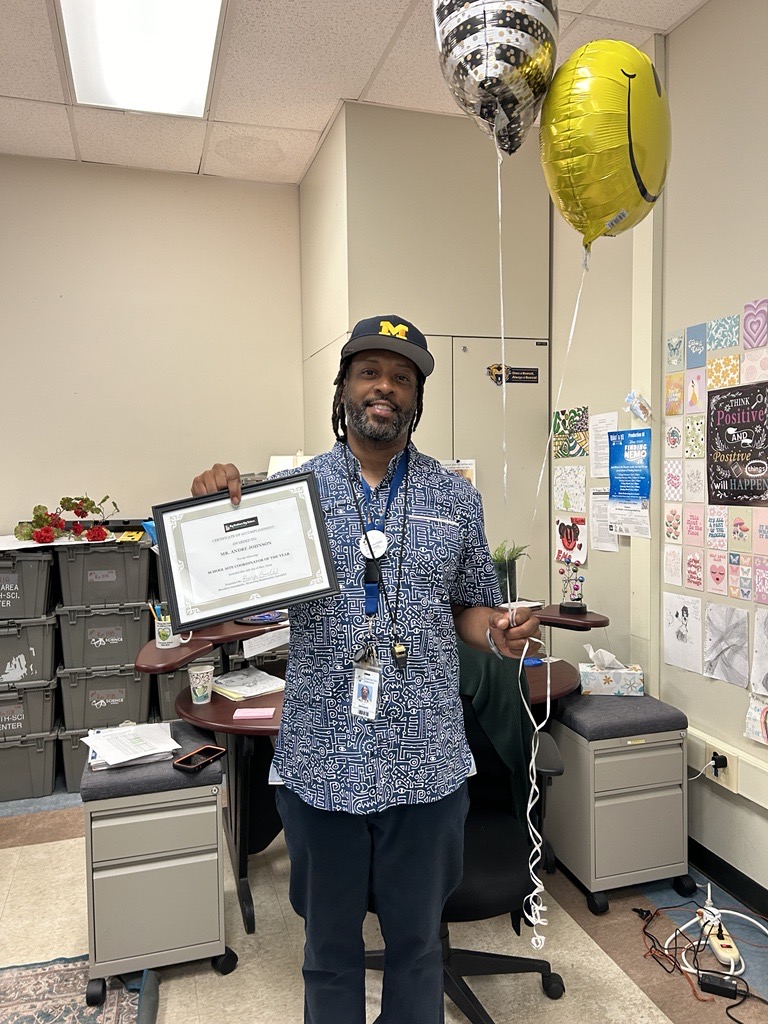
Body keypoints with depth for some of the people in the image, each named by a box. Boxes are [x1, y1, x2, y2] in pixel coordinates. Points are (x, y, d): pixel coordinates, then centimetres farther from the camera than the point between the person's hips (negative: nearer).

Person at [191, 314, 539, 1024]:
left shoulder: (456, 499, 3)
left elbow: (468, 608, 10)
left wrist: (498, 631, -12)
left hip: (425, 762, 1)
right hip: (322, 761, 0)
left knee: (417, 942, 21)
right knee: (330, 946, 20)